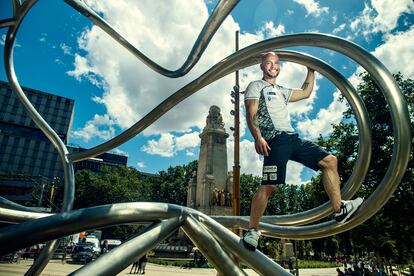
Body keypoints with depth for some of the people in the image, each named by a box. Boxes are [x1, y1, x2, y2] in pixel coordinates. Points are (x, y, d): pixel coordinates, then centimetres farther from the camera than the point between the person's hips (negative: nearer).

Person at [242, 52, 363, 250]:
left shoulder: (281, 91, 31)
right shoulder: (256, 86, 8)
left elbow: (306, 93, 41)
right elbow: (250, 115, -7)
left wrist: (311, 71, 37)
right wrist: (257, 137, -23)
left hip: (293, 138, 8)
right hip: (275, 141, -8)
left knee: (330, 161, 4)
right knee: (268, 186, -18)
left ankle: (339, 210, 10)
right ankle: (252, 231, -6)